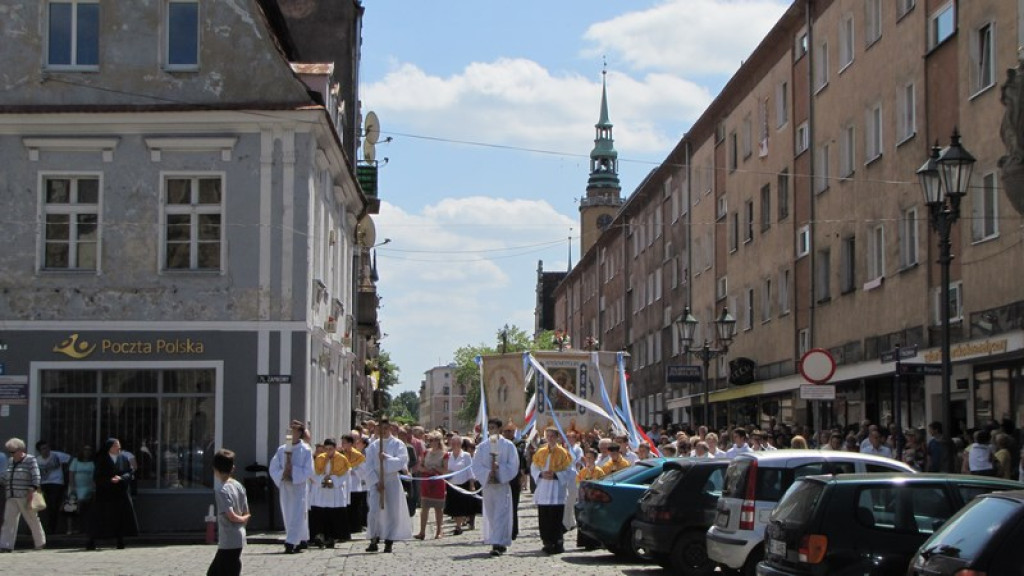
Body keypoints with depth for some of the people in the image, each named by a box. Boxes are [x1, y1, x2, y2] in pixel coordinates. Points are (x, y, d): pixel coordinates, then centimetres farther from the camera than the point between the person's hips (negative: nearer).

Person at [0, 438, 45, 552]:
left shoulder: (30, 460, -3)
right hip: (11, 497, 6)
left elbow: (36, 478, -10)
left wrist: (31, 492, -18)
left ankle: (40, 542, 17)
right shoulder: (10, 461, 16)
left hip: (25, 497, -6)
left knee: (32, 520, 3)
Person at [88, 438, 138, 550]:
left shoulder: (123, 459, 7)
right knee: (101, 518, -4)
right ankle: (92, 542, 2)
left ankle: (120, 541, 8)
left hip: (121, 493, 3)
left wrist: (120, 478, -16)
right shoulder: (102, 460, -1)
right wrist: (110, 480, -18)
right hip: (105, 493, -3)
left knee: (121, 517, 1)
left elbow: (130, 473, 3)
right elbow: (97, 477, -4)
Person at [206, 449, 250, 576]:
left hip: (229, 542, -9)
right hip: (239, 539, 9)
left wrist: (242, 519, -1)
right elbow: (246, 514, 10)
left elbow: (231, 516, -20)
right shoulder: (238, 486, 7)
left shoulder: (220, 489, -17)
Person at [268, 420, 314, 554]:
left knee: (297, 516, -7)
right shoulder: (282, 449, 5)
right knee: (288, 516, 9)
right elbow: (273, 468, 7)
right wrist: (282, 475, -11)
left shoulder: (305, 450, -5)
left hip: (299, 487, -5)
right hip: (284, 486, 5)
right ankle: (302, 541, 21)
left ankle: (290, 543, -10)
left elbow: (308, 471, -8)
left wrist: (292, 470, -16)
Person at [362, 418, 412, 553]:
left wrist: (387, 458, -20)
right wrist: (376, 482, -8)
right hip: (376, 481, 1)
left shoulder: (398, 444, 3)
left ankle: (389, 542, 7)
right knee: (374, 511, -9)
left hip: (392, 481, -1)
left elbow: (402, 461, -11)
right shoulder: (373, 446, 9)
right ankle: (374, 541, -3)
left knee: (392, 512, 0)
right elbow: (369, 467, 4)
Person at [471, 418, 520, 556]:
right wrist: (488, 473, -14)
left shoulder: (508, 446, -1)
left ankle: (498, 544, -16)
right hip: (487, 485, 4)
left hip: (503, 485, -4)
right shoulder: (482, 446, 8)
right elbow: (476, 466, 2)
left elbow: (513, 466, -4)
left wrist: (499, 468, -18)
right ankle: (501, 543, 20)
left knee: (501, 515, -10)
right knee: (491, 515, 9)